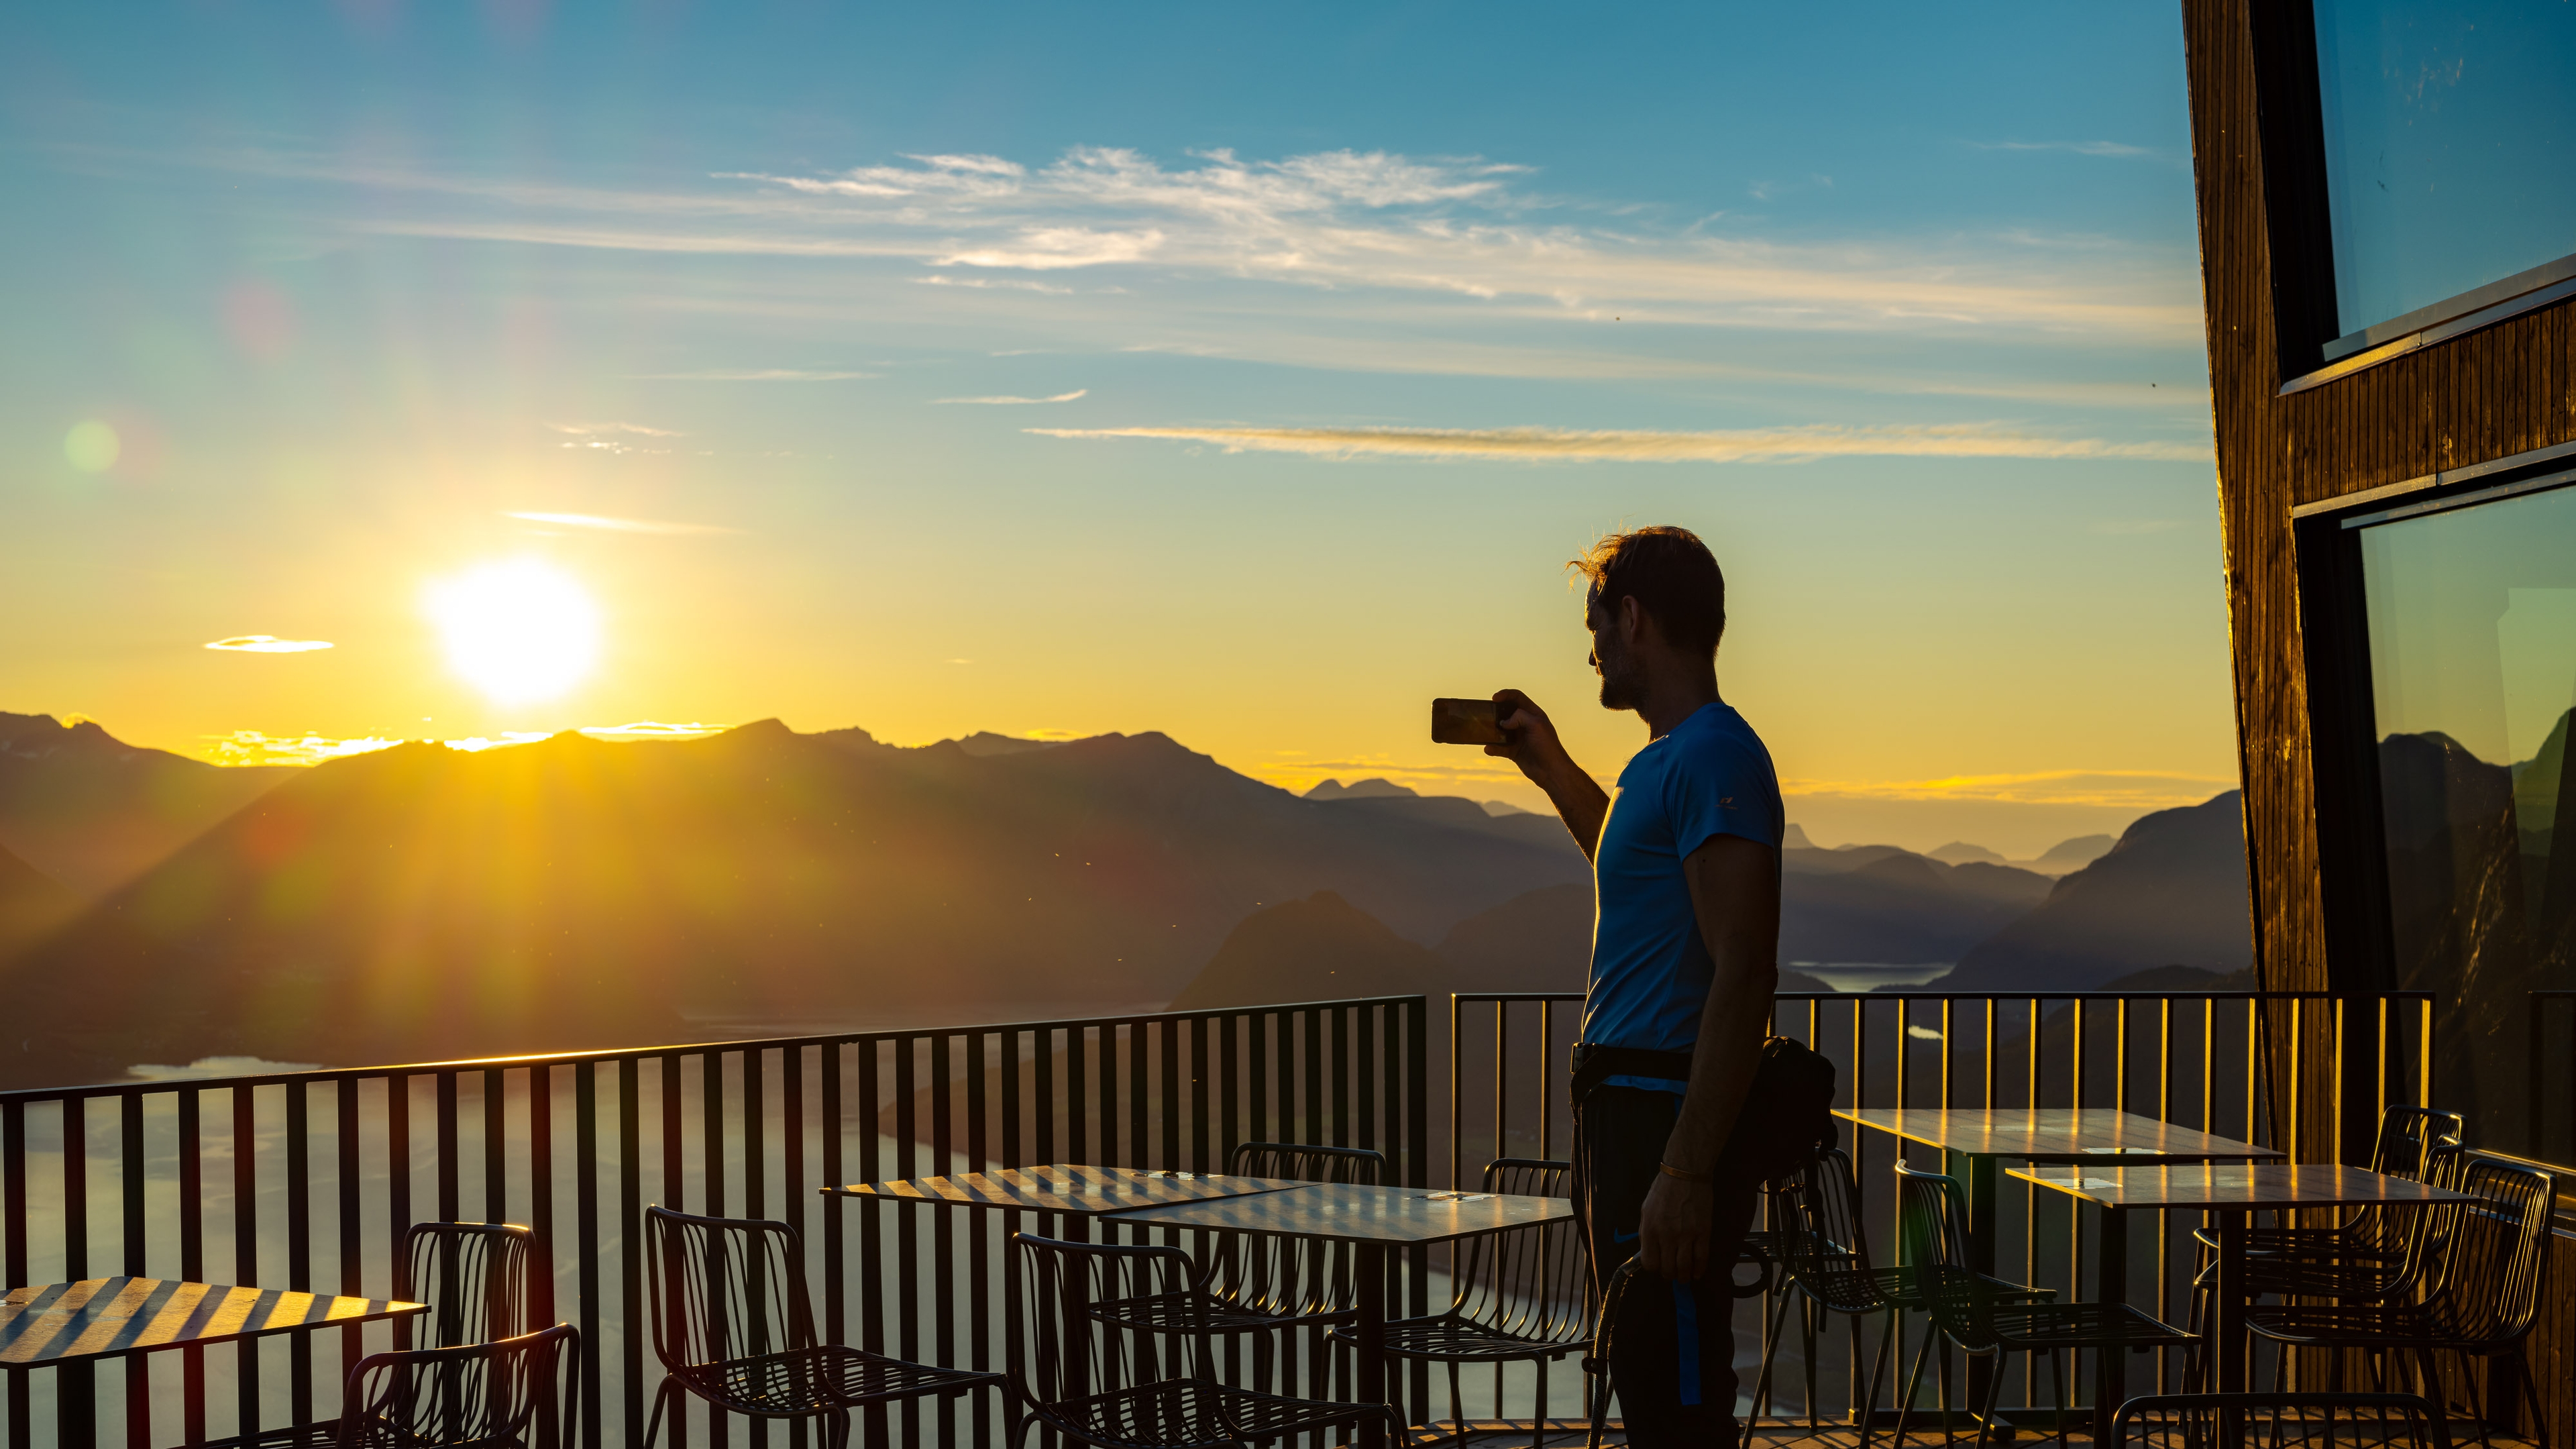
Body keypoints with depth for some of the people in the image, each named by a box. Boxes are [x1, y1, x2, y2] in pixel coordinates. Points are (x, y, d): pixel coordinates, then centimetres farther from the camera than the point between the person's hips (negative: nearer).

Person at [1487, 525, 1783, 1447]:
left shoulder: (1713, 756, -16)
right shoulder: (1666, 758, 17)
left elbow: (1745, 973, -23)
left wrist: (1686, 1172, -26)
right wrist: (1555, 773, 33)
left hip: (1670, 1122, -11)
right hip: (1627, 1116, 11)